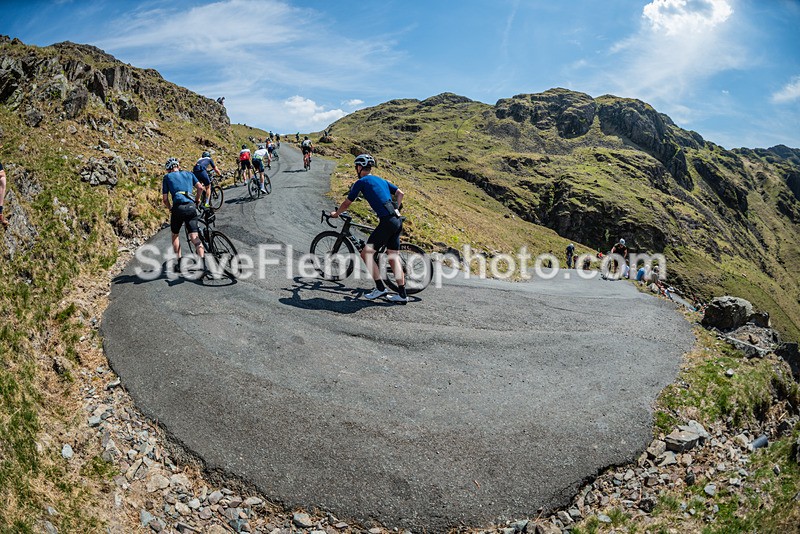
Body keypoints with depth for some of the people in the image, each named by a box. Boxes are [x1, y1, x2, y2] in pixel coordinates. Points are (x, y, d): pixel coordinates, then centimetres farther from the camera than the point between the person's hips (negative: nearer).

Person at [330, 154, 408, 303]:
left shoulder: (361, 182, 2)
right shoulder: (381, 180, 22)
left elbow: (347, 203, 10)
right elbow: (400, 193, 22)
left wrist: (336, 214, 27)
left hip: (387, 222, -8)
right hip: (397, 220, 8)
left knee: (367, 253, -2)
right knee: (393, 256, 12)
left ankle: (380, 287, -4)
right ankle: (402, 294, 12)